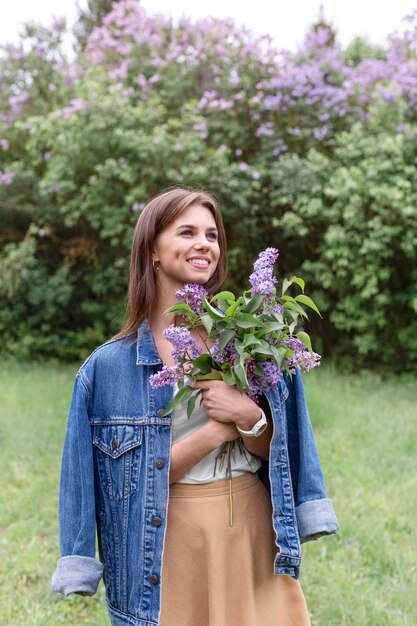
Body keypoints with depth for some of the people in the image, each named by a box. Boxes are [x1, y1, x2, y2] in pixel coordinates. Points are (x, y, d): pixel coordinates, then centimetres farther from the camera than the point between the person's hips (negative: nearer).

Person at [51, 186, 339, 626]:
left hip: (251, 535, 2)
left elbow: (274, 452, 3)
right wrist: (215, 432, -16)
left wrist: (249, 418, -18)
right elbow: (136, 476, -6)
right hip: (171, 545, -2)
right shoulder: (111, 365, -5)